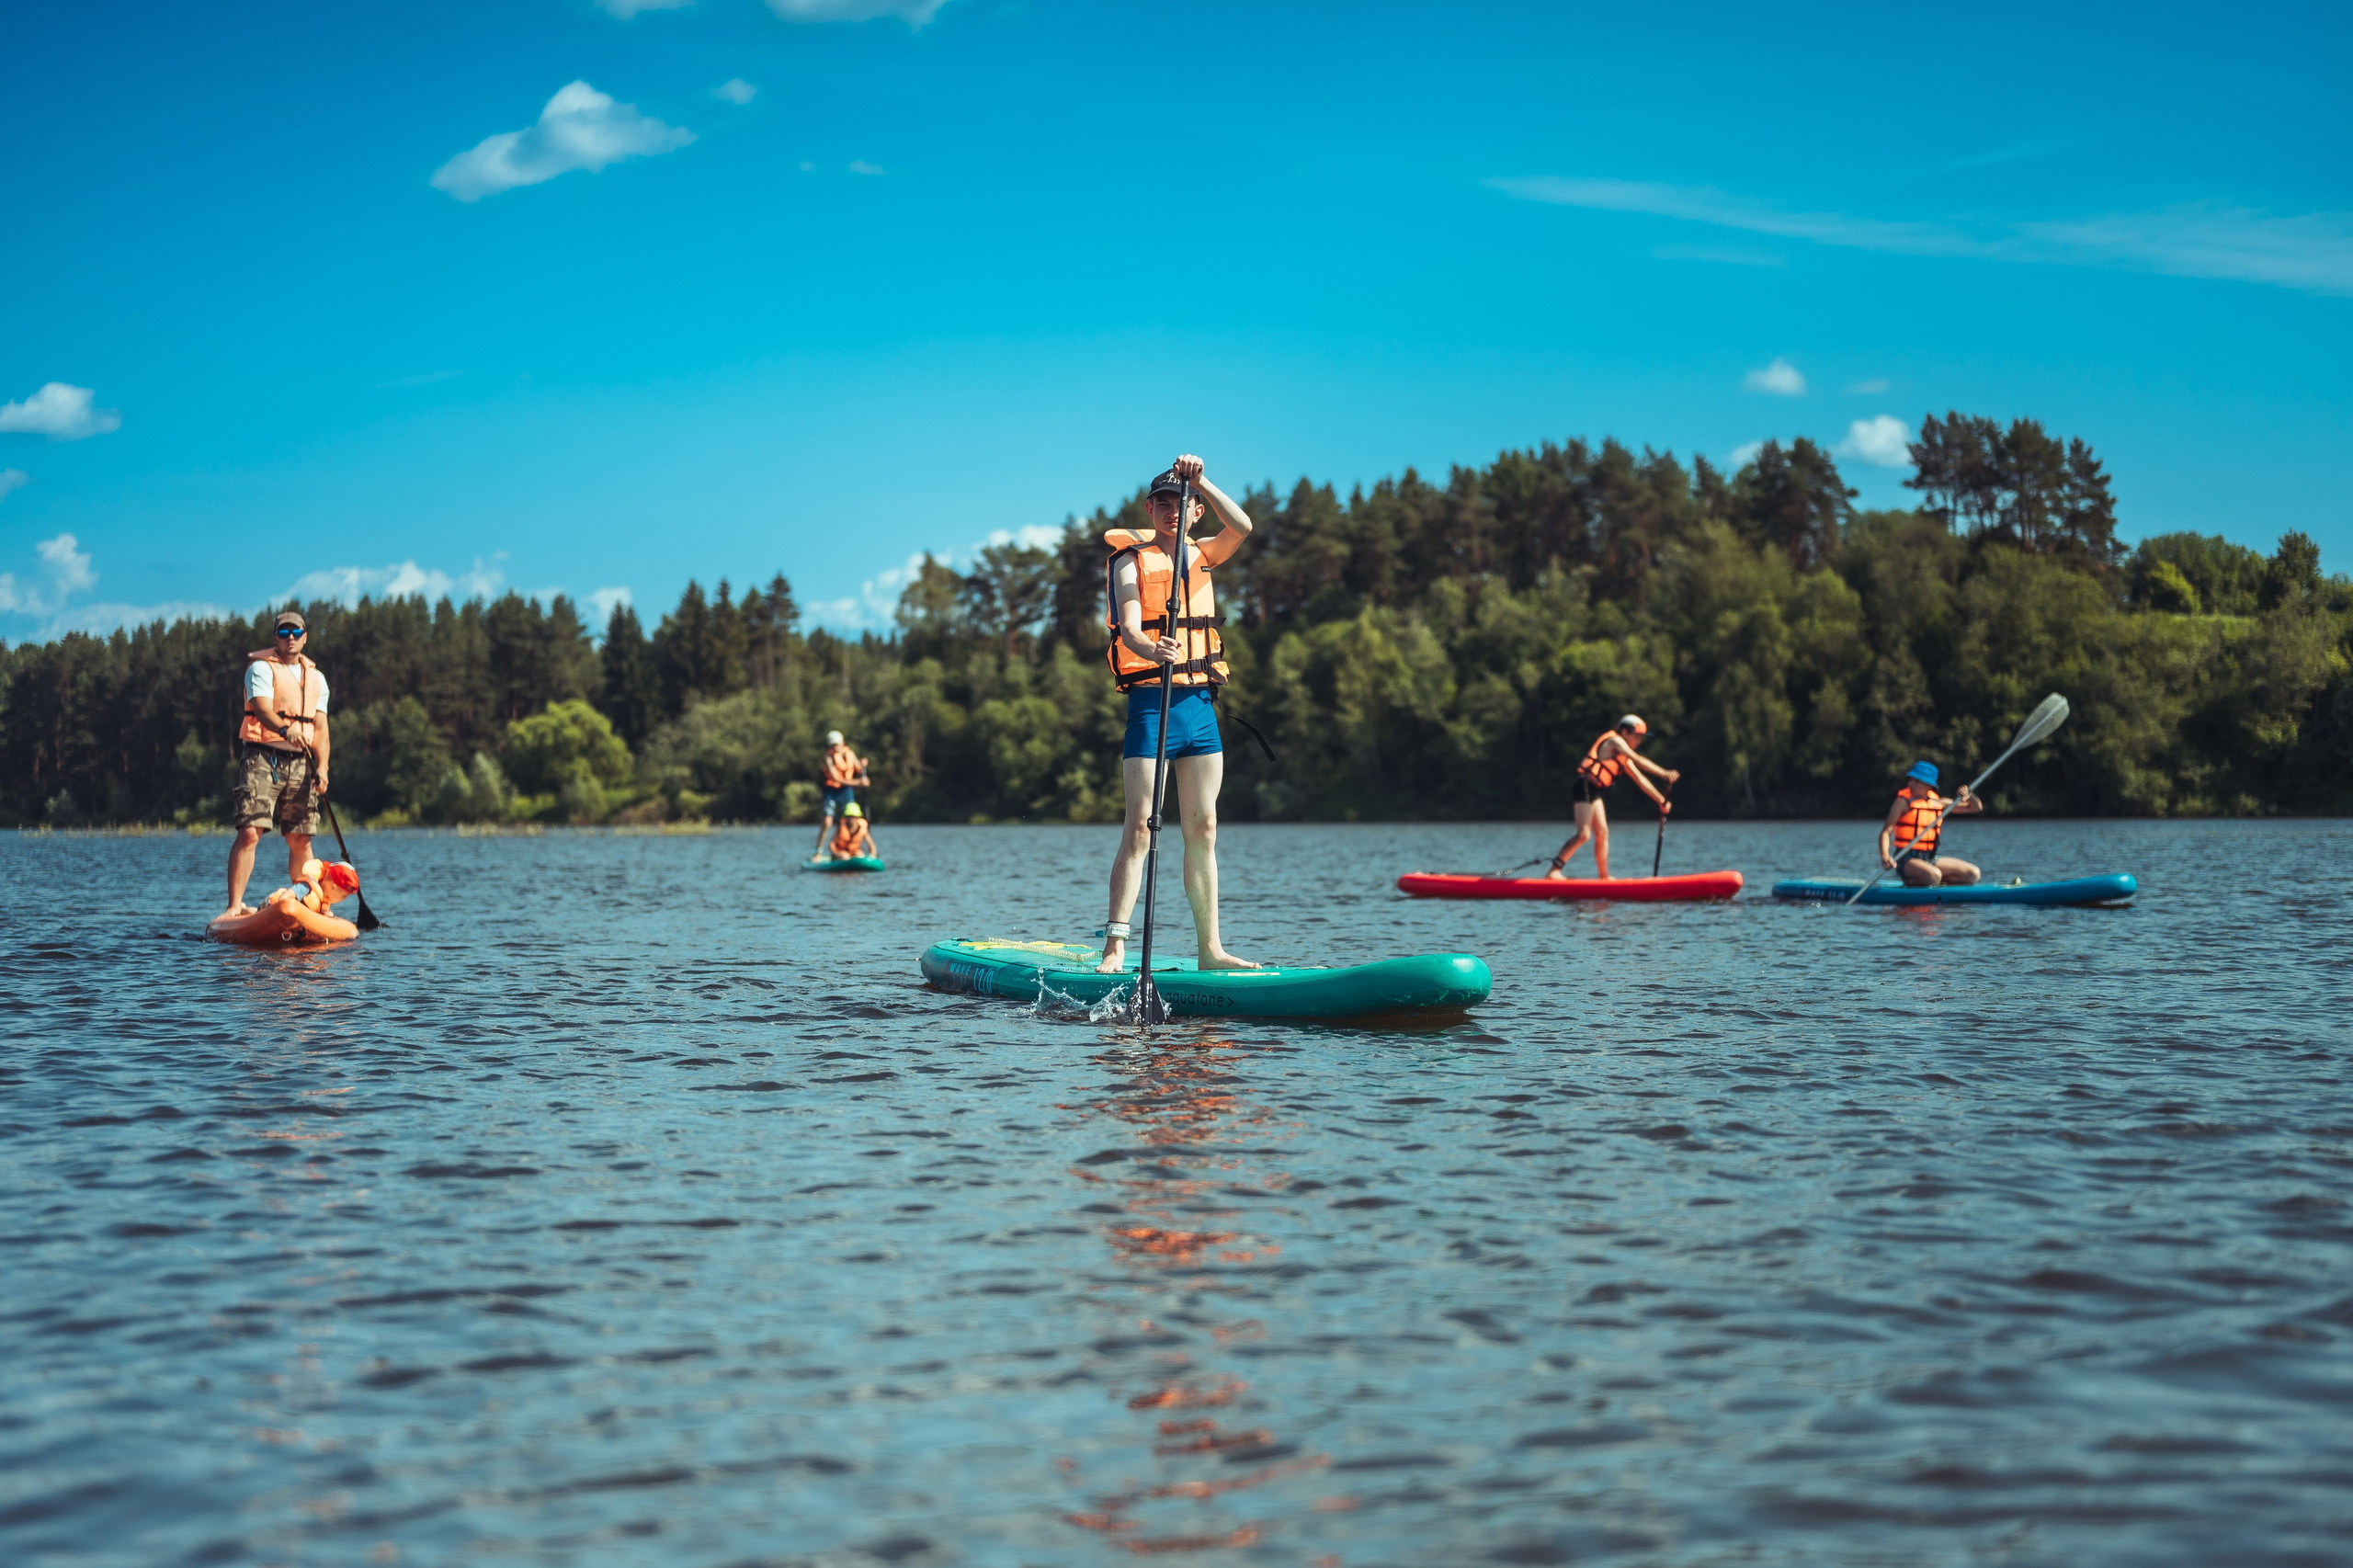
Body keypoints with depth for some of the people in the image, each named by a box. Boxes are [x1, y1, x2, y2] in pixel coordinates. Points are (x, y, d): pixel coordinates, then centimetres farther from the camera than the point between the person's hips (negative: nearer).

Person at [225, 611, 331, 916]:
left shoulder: (316, 678, 17)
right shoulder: (261, 668, -1)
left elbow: (320, 727, 11)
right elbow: (262, 709, -17)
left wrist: (322, 767, -4)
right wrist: (286, 730, -38)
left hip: (300, 762, 5)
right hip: (262, 757, -5)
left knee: (300, 840, 7)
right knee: (250, 832, -15)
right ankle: (235, 906, -17)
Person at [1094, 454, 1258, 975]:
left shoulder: (1202, 556, 14)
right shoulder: (1130, 559, -1)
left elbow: (1242, 527, -6)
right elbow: (1128, 627, -16)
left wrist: (1198, 481, -17)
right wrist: (1151, 649, -38)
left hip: (1200, 703, 5)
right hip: (1150, 699, -5)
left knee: (1202, 827, 6)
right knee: (1140, 825, -11)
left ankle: (1210, 948, 10)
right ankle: (1115, 946, -13)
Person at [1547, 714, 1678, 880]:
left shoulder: (1624, 757, 23)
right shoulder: (1614, 740, -6)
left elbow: (1640, 780, 25)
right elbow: (1638, 760, -18)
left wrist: (1661, 800, 22)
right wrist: (1664, 773, -22)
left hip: (1594, 792, 10)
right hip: (1585, 787, -10)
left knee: (1602, 833, 11)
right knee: (1583, 834, -16)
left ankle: (1604, 877, 17)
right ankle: (1554, 871, -17)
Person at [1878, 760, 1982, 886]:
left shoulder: (1938, 803, 10)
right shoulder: (1904, 802, -5)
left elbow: (1976, 807, 16)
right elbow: (1885, 832, -13)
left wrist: (1968, 796, -6)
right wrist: (1884, 856, -30)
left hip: (1930, 859, 6)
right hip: (1907, 859, -6)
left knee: (1973, 874, -4)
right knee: (1934, 876, -36)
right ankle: (1911, 882, -6)